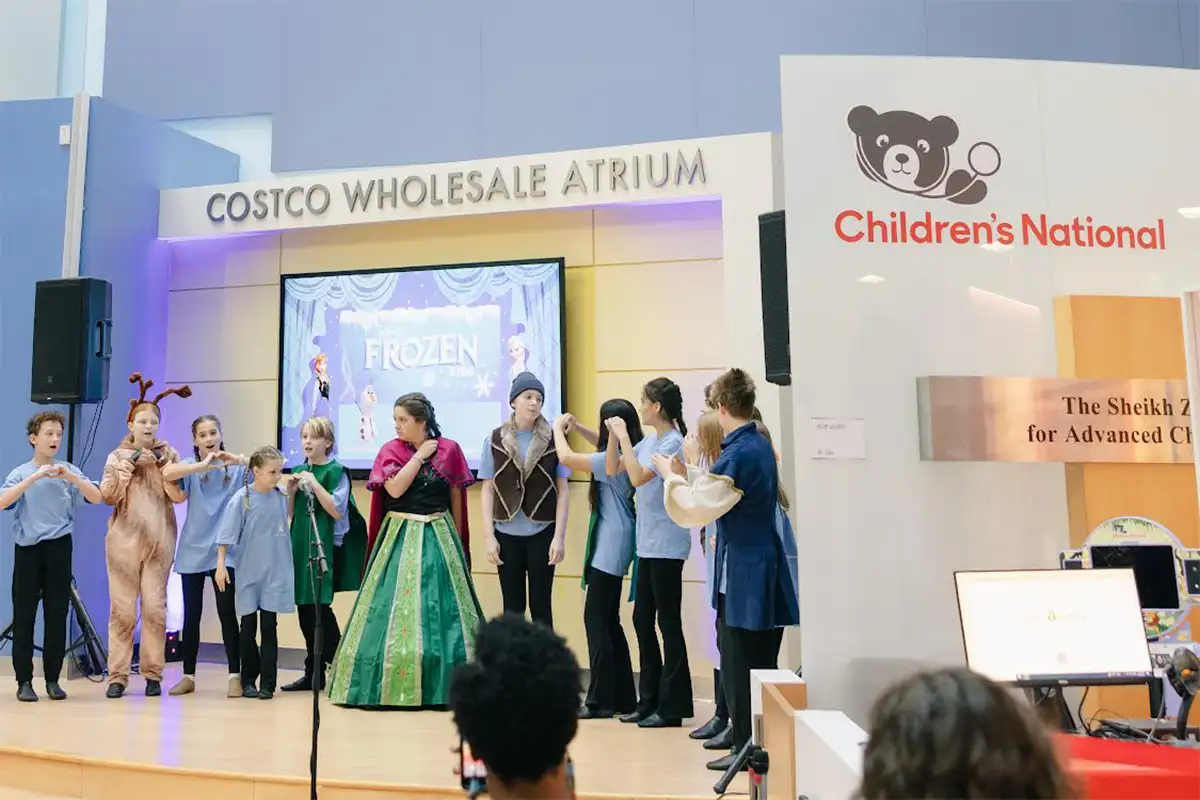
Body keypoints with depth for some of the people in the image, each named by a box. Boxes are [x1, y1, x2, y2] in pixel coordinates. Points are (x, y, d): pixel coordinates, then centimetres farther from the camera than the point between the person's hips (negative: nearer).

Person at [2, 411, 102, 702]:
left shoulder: (70, 471, 5)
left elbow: (97, 498, -7)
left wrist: (70, 477, -20)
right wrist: (35, 476, -23)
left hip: (58, 549, 1)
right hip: (27, 549, -1)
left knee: (57, 617, 3)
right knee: (24, 617, 0)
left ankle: (53, 680, 12)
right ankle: (24, 681, 8)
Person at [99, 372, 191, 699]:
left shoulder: (169, 454, 8)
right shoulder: (118, 455, 6)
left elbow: (179, 495, -2)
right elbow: (108, 495, -4)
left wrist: (162, 462, -10)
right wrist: (130, 464, -13)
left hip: (159, 541, 0)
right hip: (124, 540, 0)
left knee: (155, 608, -2)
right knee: (122, 609, -2)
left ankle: (153, 674, 6)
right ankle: (117, 675, 5)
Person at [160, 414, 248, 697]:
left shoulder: (235, 467, 3)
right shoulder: (190, 465, 1)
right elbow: (166, 474, -19)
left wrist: (239, 460, -20)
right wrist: (203, 465, -27)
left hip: (224, 551, -1)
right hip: (192, 550, 1)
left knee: (227, 613, -2)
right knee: (191, 615, 8)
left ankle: (235, 676, 6)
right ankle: (188, 676, 19)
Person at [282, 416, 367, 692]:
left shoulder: (336, 471, -5)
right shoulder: (299, 471, 13)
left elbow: (337, 511, -13)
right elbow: (291, 514, 15)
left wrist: (315, 484, -18)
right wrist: (291, 489, -2)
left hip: (326, 546, -6)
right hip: (301, 545, 6)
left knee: (320, 607, -9)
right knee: (304, 608, 9)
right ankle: (313, 673, 18)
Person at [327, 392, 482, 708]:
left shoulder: (449, 449, 0)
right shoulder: (390, 450, 0)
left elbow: (456, 497, 7)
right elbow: (394, 488, -15)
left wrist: (457, 539, 9)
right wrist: (420, 455, -11)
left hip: (438, 537, 0)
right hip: (400, 537, 0)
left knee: (441, 609, 0)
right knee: (395, 609, 0)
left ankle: (442, 687, 11)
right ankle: (390, 686, 11)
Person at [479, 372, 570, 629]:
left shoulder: (553, 440, -1)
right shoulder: (495, 440, 2)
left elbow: (562, 491, 0)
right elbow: (488, 490, 3)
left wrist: (559, 536, -7)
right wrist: (488, 535, -4)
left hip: (542, 533, -1)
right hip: (507, 534, 1)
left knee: (540, 605, 6)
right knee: (512, 607, 10)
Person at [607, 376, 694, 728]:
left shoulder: (672, 443, -14)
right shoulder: (649, 441, 10)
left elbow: (638, 476, -24)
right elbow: (612, 468, 15)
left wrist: (623, 436, -16)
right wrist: (614, 435, 2)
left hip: (666, 545, -9)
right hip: (648, 544, 9)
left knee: (668, 622, 0)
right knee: (642, 620, 14)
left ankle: (672, 706, 10)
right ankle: (649, 700, 25)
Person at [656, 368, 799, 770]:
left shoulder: (736, 455, -19)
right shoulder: (761, 445, 9)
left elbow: (695, 510, -19)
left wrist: (672, 477, -6)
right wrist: (686, 475, 16)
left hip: (742, 570, -9)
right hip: (765, 561, 9)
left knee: (738, 663, 2)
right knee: (762, 660, 15)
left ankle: (746, 747, 10)